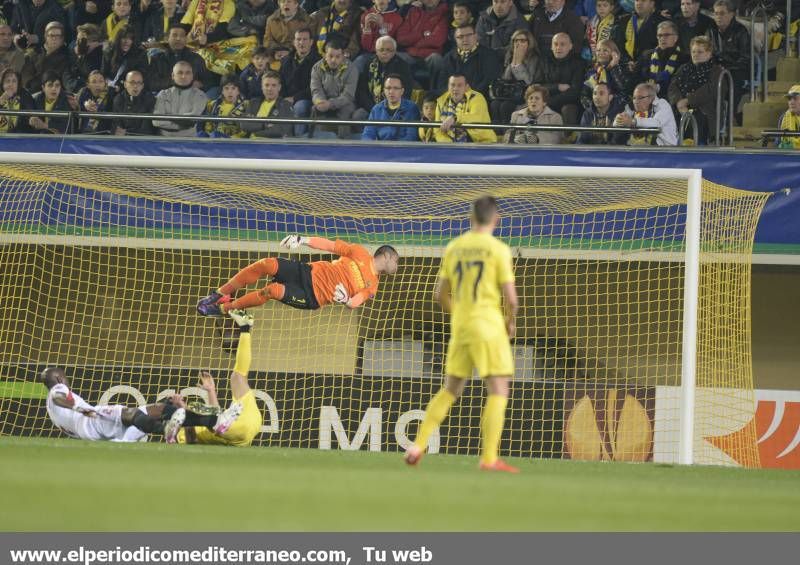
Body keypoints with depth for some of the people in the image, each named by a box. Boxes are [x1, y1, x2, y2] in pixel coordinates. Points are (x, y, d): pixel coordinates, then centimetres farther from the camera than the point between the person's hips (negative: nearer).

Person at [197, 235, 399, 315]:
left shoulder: (372, 286, 8)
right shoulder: (361, 254, 12)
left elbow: (354, 303, -4)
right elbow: (330, 245, 8)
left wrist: (346, 299, -30)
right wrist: (302, 240, -6)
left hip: (312, 298, -3)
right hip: (309, 273, 3)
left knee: (274, 290, -30)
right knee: (267, 264, -22)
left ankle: (224, 308, -17)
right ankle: (221, 294, -9)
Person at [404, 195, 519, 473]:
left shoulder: (453, 248, 7)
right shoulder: (499, 249, -9)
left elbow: (440, 294, 11)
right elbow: (511, 298, -11)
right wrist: (511, 323, 8)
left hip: (460, 327, 5)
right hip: (489, 326, -5)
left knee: (450, 390, 16)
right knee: (498, 391, -2)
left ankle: (418, 445, 9)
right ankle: (489, 458, -10)